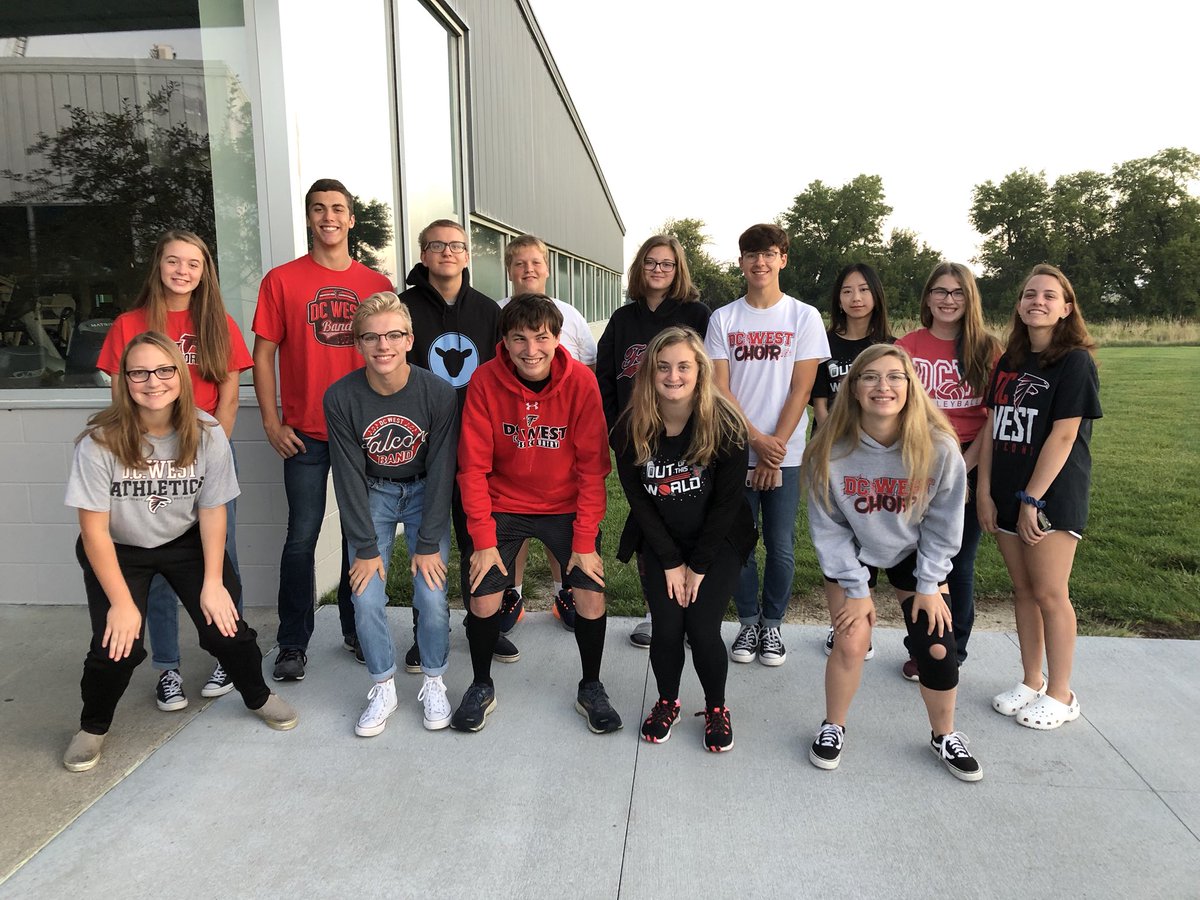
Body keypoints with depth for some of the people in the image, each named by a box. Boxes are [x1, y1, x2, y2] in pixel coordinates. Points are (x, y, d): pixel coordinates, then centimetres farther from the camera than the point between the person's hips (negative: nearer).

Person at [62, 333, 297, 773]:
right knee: (118, 645, -16)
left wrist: (213, 582, -13)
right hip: (118, 550, -1)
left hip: (185, 542, 2)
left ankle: (257, 696, 22)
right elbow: (94, 528, -19)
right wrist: (121, 602, -18)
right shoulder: (101, 441, -24)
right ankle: (92, 727, 17)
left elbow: (212, 510, -9)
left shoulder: (206, 434, -17)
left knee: (225, 623, -10)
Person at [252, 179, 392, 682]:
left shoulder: (377, 285, 6)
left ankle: (357, 630, 26)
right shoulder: (282, 280, 1)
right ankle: (294, 643, 15)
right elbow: (264, 354, 2)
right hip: (305, 433, -2)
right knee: (303, 535, 2)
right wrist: (271, 423, -4)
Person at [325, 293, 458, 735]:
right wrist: (366, 547, -14)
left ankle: (434, 682, 14)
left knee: (432, 597, -12)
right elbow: (349, 476, -13)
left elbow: (441, 471, -15)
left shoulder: (438, 393, -21)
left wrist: (428, 544, -15)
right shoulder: (341, 397, -19)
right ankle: (383, 688, 13)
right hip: (372, 493, 1)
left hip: (425, 491, -1)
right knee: (366, 600, -10)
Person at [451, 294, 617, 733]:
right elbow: (473, 466, -12)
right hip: (503, 504, 0)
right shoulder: (485, 381, -16)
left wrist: (585, 540, -15)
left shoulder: (581, 381, -16)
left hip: (567, 506, 0)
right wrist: (483, 539, -14)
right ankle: (482, 687, 21)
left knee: (592, 595, -10)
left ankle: (590, 689, 16)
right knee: (483, 598, -7)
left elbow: (592, 466, -13)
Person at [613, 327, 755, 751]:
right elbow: (638, 499, -6)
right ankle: (667, 701, 25)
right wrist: (670, 562, -8)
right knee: (666, 630, -6)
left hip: (717, 542, -1)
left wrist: (698, 566, -12)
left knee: (703, 631, -10)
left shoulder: (725, 424, -18)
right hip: (659, 543, 2)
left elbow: (727, 501, -13)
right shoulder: (631, 428, -12)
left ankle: (716, 708, 20)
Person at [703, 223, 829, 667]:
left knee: (781, 545, 5)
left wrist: (775, 446, -9)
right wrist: (757, 440, -11)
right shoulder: (723, 319, 4)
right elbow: (719, 388, -2)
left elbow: (800, 389, -3)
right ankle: (749, 622, 23)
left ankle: (773, 623, 23)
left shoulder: (804, 317, 2)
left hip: (786, 453, -1)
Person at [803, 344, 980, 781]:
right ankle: (833, 727, 19)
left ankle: (944, 736, 25)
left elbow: (943, 524, -12)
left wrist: (929, 584, -8)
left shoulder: (939, 448, -26)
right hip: (851, 555, -1)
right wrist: (856, 589, -14)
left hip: (913, 553, 1)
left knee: (937, 647, -2)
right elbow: (828, 528, -16)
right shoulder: (831, 450, -27)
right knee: (851, 644, -8)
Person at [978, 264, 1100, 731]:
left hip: (1052, 497, -6)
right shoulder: (1008, 363, 11)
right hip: (1006, 496, 6)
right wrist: (985, 492, 1)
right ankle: (1031, 681, 26)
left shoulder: (1075, 362, -8)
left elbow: (1064, 435, -14)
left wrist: (1032, 499, -16)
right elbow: (991, 429, 8)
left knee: (1050, 594, -1)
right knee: (1023, 590, 13)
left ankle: (1060, 694, 14)